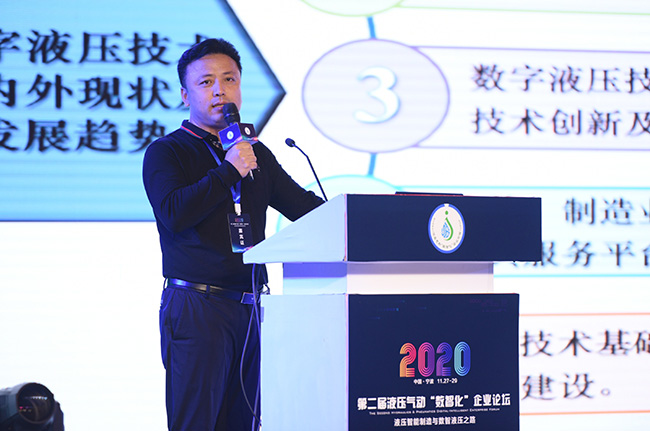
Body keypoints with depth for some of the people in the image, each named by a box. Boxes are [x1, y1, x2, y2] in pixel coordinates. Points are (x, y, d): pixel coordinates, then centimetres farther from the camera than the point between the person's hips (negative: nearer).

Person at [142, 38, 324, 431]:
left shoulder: (256, 154, 20)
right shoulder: (166, 152, 3)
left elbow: (305, 205, 19)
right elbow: (174, 213, -14)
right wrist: (229, 170, -12)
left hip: (250, 306, 6)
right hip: (196, 306, -5)